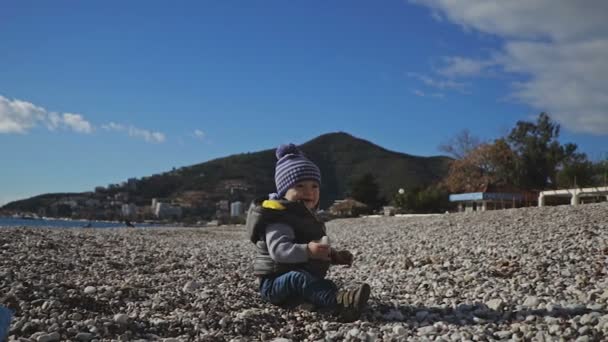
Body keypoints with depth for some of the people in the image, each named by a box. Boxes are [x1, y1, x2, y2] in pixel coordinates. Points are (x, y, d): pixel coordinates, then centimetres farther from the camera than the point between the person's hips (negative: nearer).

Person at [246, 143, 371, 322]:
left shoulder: (307, 217, 19)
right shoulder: (279, 219, -14)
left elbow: (322, 250, 28)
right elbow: (278, 249, -29)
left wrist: (336, 256, 9)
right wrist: (307, 251, -42)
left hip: (301, 278, 11)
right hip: (275, 283, -11)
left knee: (328, 287, -16)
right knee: (298, 278, -39)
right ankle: (339, 302, -63)